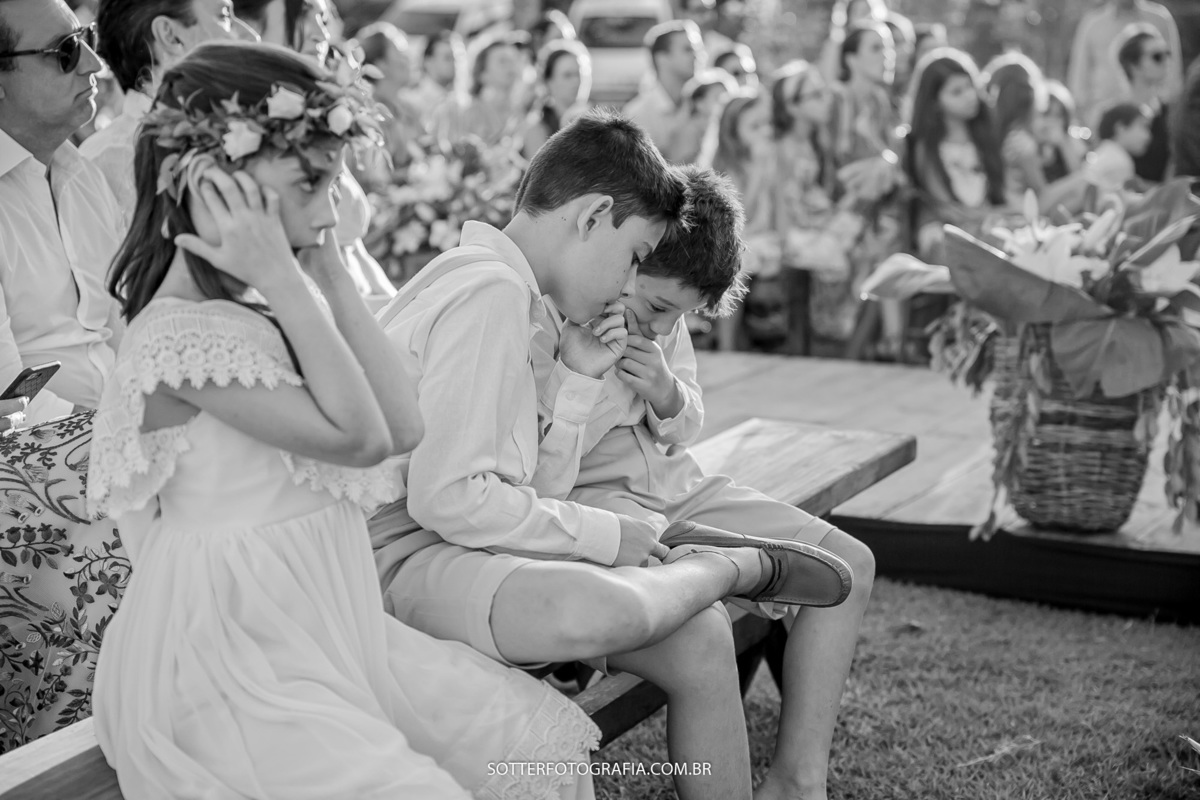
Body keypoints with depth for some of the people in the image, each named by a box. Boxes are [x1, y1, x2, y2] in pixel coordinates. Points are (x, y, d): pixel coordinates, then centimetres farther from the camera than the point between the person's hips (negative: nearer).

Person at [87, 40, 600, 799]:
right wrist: (282, 275, -20)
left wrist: (328, 268, 0)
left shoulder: (265, 308, 9)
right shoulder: (179, 334, -18)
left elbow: (404, 424, 1)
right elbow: (358, 436, -22)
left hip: (329, 629, 9)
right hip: (232, 664, -8)